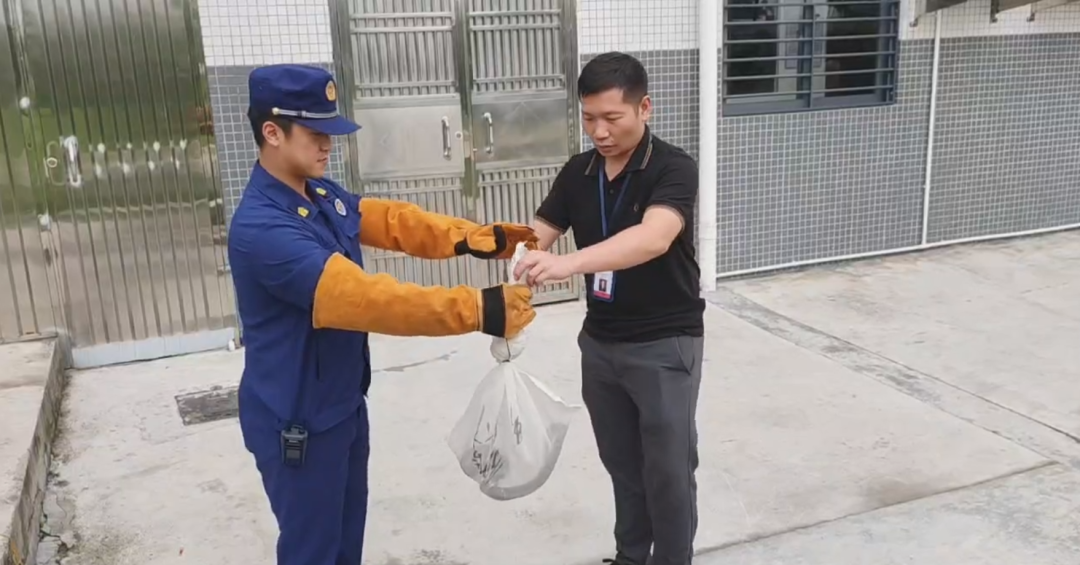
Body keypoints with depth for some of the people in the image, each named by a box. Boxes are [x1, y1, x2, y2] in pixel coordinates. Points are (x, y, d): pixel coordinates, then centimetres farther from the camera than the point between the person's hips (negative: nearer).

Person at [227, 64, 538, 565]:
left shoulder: (322, 194, 2)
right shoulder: (261, 228, -30)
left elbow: (392, 221, -3)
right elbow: (363, 297, -37)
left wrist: (474, 238, -19)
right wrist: (476, 309, -39)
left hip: (343, 403, 9)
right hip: (296, 421, -9)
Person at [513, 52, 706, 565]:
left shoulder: (673, 168, -17)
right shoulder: (577, 173, 2)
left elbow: (653, 238, -35)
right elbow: (537, 235, -4)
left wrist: (569, 263, -50)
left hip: (665, 344, -5)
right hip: (600, 342, 5)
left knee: (668, 468, 6)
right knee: (621, 463, 18)